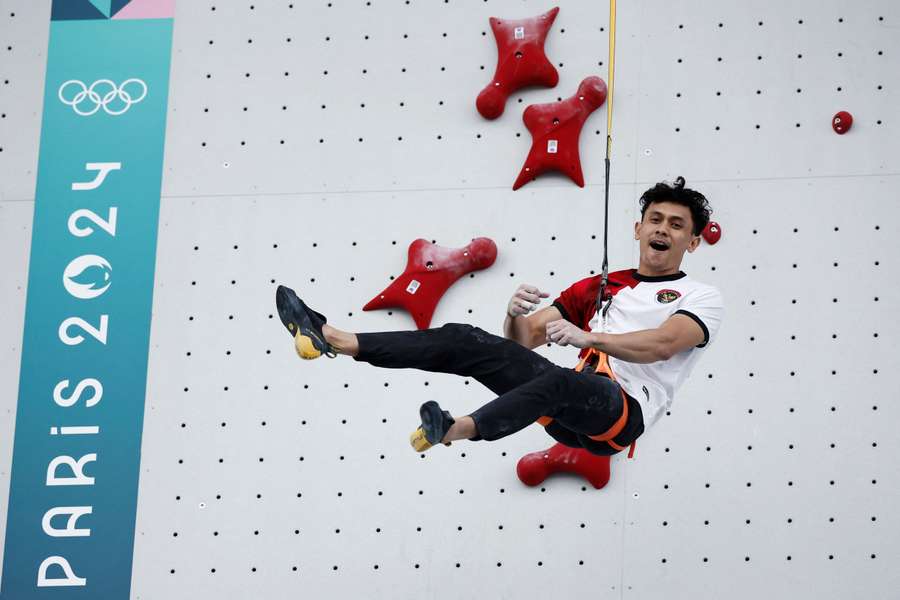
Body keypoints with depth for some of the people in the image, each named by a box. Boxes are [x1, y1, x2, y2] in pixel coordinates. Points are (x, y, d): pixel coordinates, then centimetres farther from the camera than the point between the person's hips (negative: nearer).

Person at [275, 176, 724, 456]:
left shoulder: (701, 297, 9)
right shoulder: (598, 287, 26)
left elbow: (662, 344, -14)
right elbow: (523, 338, 20)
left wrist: (588, 337, -29)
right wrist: (516, 314, -5)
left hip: (624, 411, -6)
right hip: (569, 407, 6)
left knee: (560, 381, -39)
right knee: (465, 341, -9)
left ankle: (457, 430, -64)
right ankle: (333, 340, -19)